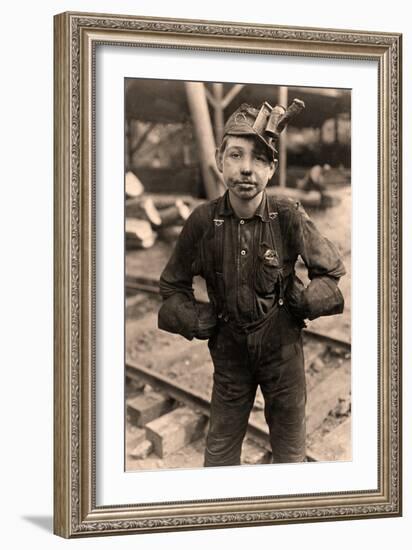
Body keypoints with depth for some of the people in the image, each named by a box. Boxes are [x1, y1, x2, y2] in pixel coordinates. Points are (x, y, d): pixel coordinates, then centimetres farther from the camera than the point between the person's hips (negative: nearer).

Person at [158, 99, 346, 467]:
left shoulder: (289, 218, -16)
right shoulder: (203, 220, -14)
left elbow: (333, 273, -2)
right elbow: (173, 285, 2)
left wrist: (303, 301, -14)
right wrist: (195, 320, -9)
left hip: (283, 348, -1)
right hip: (229, 351, 1)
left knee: (291, 450, 15)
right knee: (220, 450, 13)